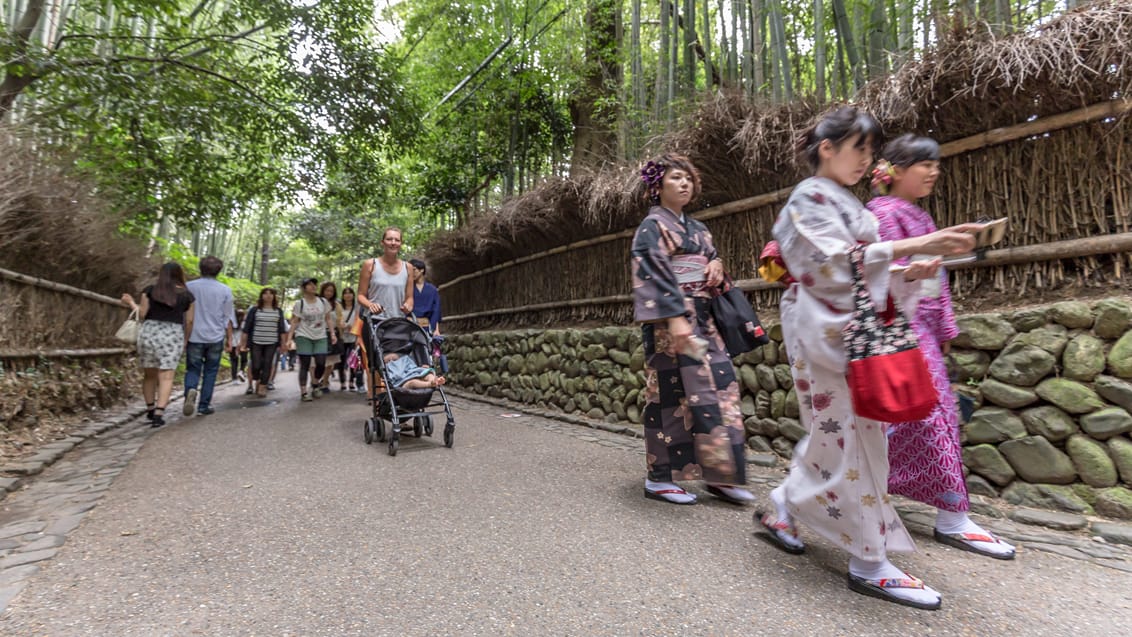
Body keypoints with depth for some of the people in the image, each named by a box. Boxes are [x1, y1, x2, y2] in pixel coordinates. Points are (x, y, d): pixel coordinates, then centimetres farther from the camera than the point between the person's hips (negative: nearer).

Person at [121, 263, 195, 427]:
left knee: (149, 374, 15)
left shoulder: (150, 290, 4)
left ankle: (150, 409, 23)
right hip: (173, 335, -2)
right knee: (166, 377, -3)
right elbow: (189, 322, 5)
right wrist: (185, 341, 17)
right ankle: (159, 413, -14)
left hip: (149, 333, 2)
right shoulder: (187, 295, 4)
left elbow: (142, 315, 3)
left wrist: (131, 303, 21)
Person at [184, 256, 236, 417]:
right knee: (210, 371, 9)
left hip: (194, 336, 0)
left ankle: (190, 390, -20)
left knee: (192, 369, 10)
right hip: (215, 337, 0)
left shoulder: (189, 287, -1)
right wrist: (229, 338, 9)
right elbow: (228, 317, 1)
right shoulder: (225, 290, -2)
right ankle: (204, 406, 12)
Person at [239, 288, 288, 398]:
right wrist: (243, 342, -3)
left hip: (271, 343, 1)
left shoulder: (278, 311, 6)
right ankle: (257, 381, 28)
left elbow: (282, 328, 7)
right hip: (256, 342, -1)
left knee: (267, 365, -1)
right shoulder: (255, 310, 0)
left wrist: (283, 343, 2)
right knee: (256, 365, -2)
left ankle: (262, 387, 8)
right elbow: (247, 327, 1)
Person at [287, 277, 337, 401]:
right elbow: (295, 321, -1)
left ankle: (314, 386, 20)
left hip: (321, 337, 3)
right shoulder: (299, 303, 0)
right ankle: (304, 392, 3)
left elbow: (328, 318, 12)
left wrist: (332, 333, 4)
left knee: (321, 364, -4)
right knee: (305, 365, -1)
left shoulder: (323, 301, 7)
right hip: (304, 337, -2)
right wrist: (289, 336, -11)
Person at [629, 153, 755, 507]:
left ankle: (719, 475, 10)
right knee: (671, 393, -7)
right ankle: (659, 478, 5)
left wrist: (716, 265, 2)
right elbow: (654, 274, -14)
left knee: (720, 387, 2)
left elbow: (712, 258, 27)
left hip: (702, 318, 8)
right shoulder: (652, 227, -3)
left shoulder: (697, 229, 20)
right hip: (670, 319, -8)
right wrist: (675, 316, -24)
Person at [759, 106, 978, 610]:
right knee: (849, 437, -7)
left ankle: (779, 510, 26)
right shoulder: (809, 198, -6)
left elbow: (861, 271, 21)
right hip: (824, 334, -9)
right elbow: (833, 267, -19)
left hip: (855, 333, 9)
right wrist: (911, 245, -22)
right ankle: (869, 563, 3)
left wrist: (908, 273, 4)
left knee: (837, 434, 11)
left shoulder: (847, 204, 21)